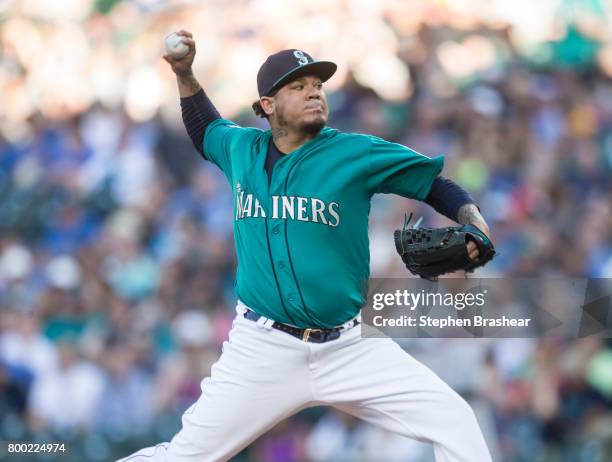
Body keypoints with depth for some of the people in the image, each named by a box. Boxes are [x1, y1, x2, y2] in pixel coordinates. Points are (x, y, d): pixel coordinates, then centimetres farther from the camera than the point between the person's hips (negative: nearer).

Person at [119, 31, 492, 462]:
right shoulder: (243, 149, 7)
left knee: (455, 422, -13)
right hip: (262, 350, 1)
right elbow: (206, 131, 30)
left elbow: (431, 179, 2)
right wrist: (185, 74, 17)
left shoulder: (357, 153, -4)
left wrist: (472, 218, -16)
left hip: (351, 347, -1)